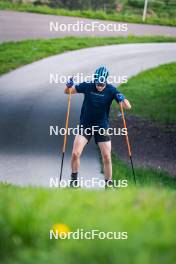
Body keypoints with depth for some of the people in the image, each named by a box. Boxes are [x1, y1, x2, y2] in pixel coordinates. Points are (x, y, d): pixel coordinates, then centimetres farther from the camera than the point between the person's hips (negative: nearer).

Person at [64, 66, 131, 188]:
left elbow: (128, 106, -14)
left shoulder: (111, 90, -11)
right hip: (85, 126, 0)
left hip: (102, 127, 0)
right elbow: (68, 91, 1)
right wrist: (69, 86, -22)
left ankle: (109, 183, 12)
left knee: (107, 157, -3)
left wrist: (122, 100, -36)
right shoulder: (87, 86, -10)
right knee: (75, 153, -10)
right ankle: (74, 179, 11)